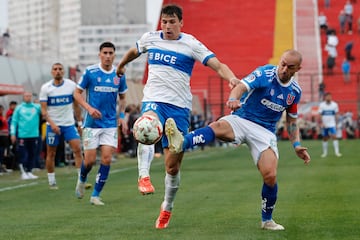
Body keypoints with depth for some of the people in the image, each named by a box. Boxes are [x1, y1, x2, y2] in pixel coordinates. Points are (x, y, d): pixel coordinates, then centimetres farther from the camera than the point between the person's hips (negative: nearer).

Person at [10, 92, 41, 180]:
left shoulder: (37, 107, 6)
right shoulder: (19, 108, 4)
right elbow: (14, 121, 3)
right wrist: (13, 133, -4)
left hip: (34, 135, 2)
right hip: (22, 135, -2)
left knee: (32, 154, 6)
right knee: (23, 155, -3)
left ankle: (29, 171, 17)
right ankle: (23, 172, 6)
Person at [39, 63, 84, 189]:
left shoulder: (71, 85, 0)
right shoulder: (45, 88, -5)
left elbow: (76, 105, 9)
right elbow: (43, 110, -7)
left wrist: (79, 122, 8)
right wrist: (52, 123, -21)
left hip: (69, 124, 1)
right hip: (53, 125, -1)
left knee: (77, 148, -13)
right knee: (51, 153, 5)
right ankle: (51, 181, 19)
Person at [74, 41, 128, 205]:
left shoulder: (119, 75, 3)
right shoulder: (90, 72, -6)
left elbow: (122, 98, 17)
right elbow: (77, 93, 0)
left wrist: (121, 115, 3)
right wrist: (89, 108, -15)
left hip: (111, 124, 3)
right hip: (92, 123, -3)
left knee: (107, 159, -7)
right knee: (90, 160, -3)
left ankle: (95, 195, 4)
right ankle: (82, 180, 31)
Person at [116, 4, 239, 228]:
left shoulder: (191, 44, -3)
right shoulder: (149, 38, 7)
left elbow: (217, 64, -13)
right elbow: (133, 52, 30)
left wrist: (231, 77, -33)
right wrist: (121, 66, 45)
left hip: (179, 106, -1)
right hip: (154, 100, 1)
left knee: (173, 166, 3)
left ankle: (167, 208, 24)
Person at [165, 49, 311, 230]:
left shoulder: (295, 91, 8)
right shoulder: (265, 73, -8)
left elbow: (291, 120, 21)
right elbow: (241, 86, -25)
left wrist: (296, 145, 10)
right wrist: (233, 99, -48)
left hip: (265, 132, 3)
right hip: (241, 120, -3)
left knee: (270, 176, -15)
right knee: (219, 127, -37)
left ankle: (267, 220, 8)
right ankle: (181, 143, -65)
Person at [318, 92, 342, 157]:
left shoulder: (335, 105, -1)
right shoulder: (321, 105, -2)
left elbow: (336, 115, 6)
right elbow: (320, 115, -1)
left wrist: (336, 122, 3)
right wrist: (321, 123, -10)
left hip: (332, 124, -1)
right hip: (324, 125, 1)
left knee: (334, 137, -13)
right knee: (325, 139, 8)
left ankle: (337, 152, -12)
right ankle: (325, 152, 18)